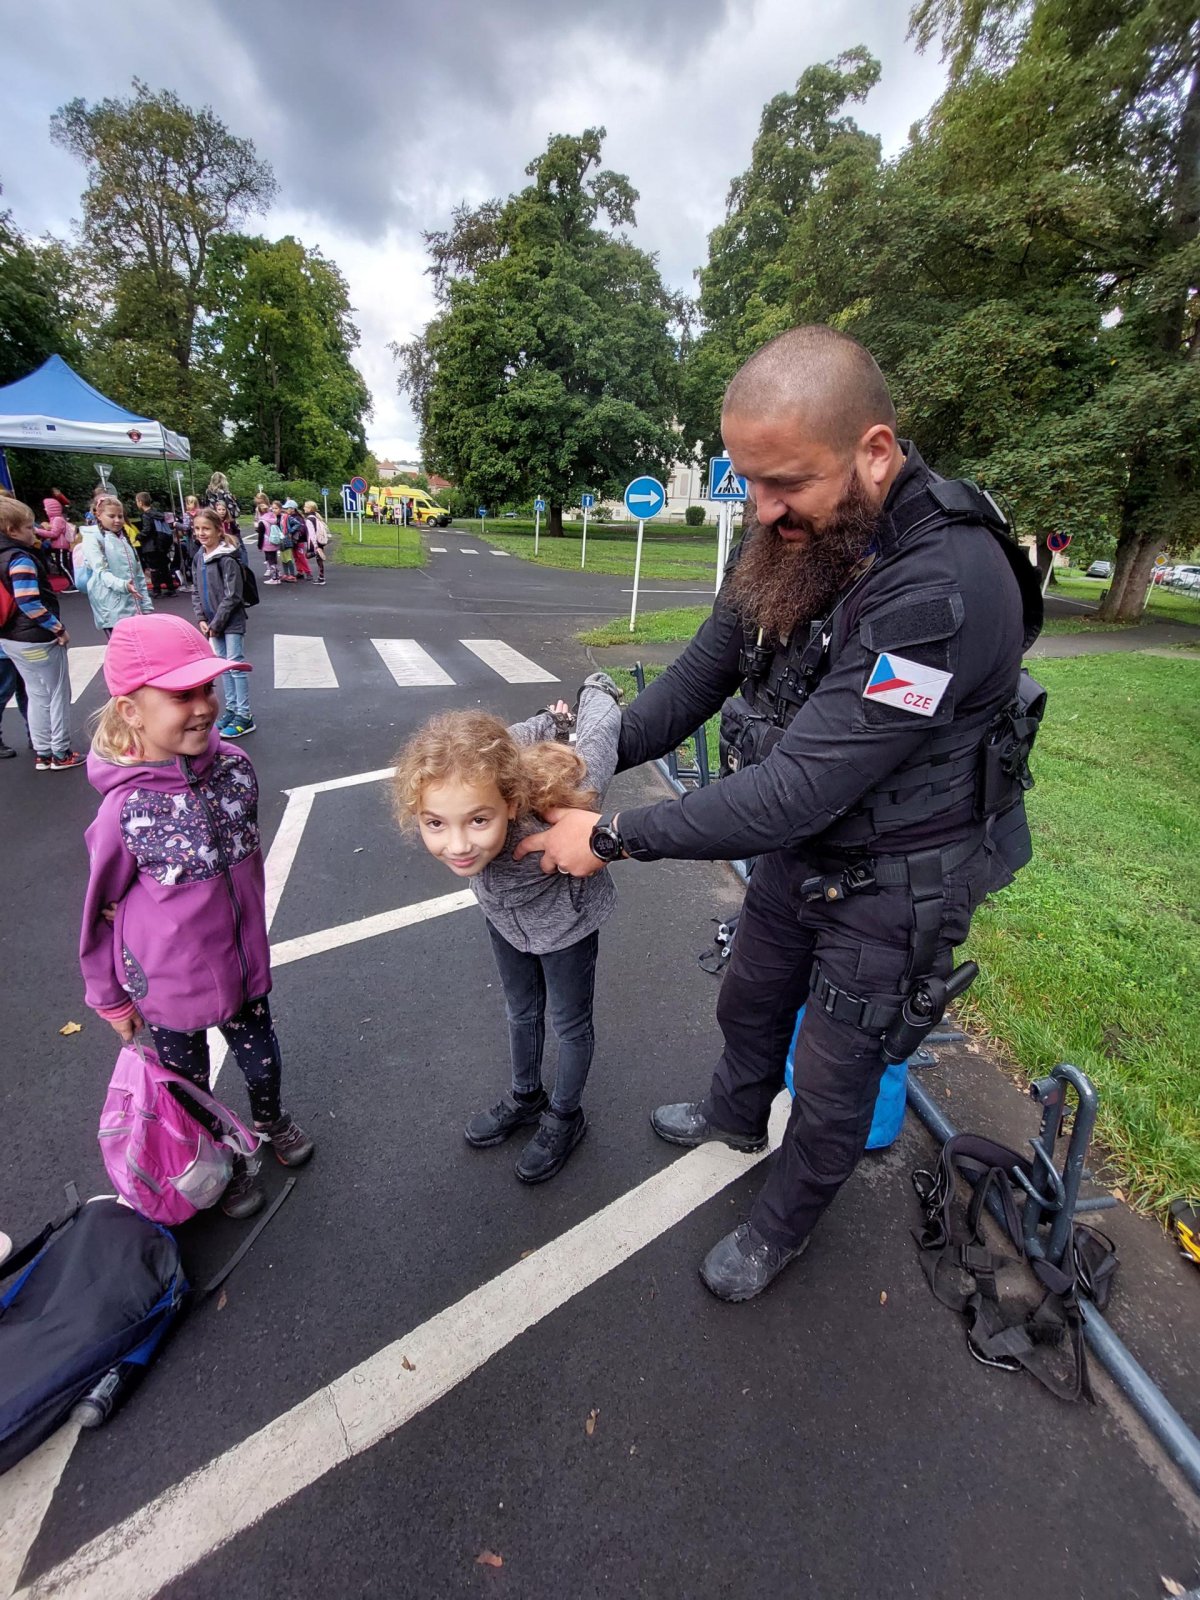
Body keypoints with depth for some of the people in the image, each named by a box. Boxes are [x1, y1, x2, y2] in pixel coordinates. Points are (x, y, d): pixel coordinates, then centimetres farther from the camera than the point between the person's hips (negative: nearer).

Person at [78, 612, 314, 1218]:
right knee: (189, 1081, 21)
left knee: (262, 1059, 24)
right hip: (167, 981, -3)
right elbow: (101, 910, -10)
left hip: (241, 959, 4)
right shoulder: (125, 807, -26)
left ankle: (270, 1121, 56)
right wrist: (109, 997, 2)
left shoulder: (234, 765, -14)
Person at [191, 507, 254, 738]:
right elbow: (196, 591, 12)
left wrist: (216, 623, -14)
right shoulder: (199, 558, 7)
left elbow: (232, 596, -17)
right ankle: (231, 709, 24)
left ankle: (244, 716, 2)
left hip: (231, 621, -7)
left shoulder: (227, 559, -15)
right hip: (212, 622, 8)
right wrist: (201, 619, 0)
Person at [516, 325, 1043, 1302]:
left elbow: (799, 788, -36)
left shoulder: (948, 585, -34)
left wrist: (613, 838, -29)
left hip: (894, 881, -6)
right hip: (797, 846, 7)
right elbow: (703, 674, -2)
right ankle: (735, 1115, 61)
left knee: (833, 1075, 14)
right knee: (750, 1001, 27)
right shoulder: (789, 538, -9)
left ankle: (784, 1227, 45)